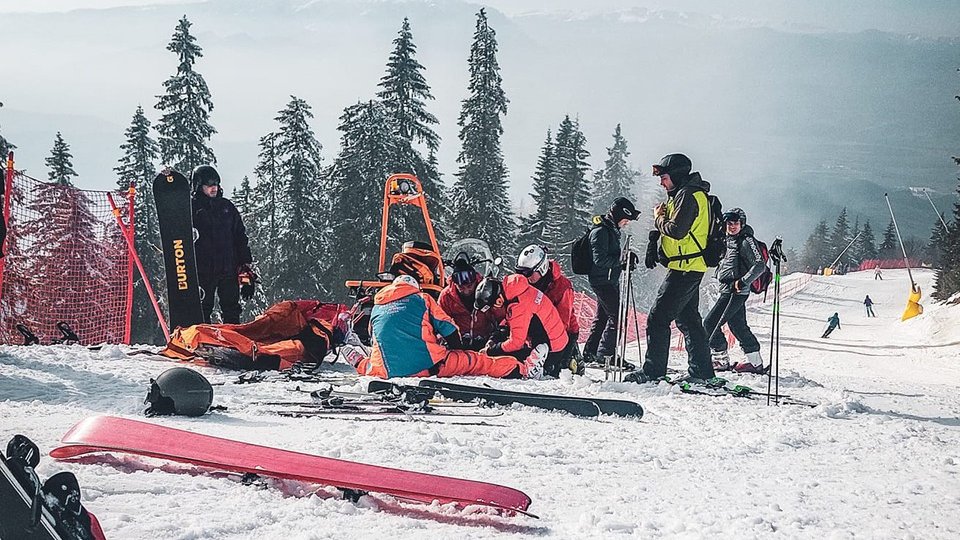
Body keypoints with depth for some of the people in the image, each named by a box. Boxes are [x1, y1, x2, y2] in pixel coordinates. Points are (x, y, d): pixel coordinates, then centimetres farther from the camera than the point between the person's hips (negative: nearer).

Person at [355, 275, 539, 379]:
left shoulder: (376, 308, 21)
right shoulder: (422, 299, 13)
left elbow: (377, 342, 29)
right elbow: (449, 330, 11)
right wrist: (456, 351, 28)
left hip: (389, 372, 1)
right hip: (430, 365, -1)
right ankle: (522, 369, 11)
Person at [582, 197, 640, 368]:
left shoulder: (612, 229, 16)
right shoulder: (600, 231, -16)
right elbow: (600, 259, -22)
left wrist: (625, 262, 7)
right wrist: (622, 259, -23)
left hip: (610, 280, 11)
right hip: (602, 280, -11)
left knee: (603, 316, 15)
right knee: (617, 316, -13)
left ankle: (590, 353, 22)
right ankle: (605, 354, -9)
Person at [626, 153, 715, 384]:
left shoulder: (688, 195, -15)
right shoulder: (689, 194, 18)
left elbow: (676, 230, -23)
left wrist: (659, 218, -6)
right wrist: (663, 217, 4)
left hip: (685, 267, -11)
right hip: (692, 267, 11)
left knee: (658, 317, -8)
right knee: (688, 319, 15)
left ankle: (653, 370, -6)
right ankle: (702, 371, 18)